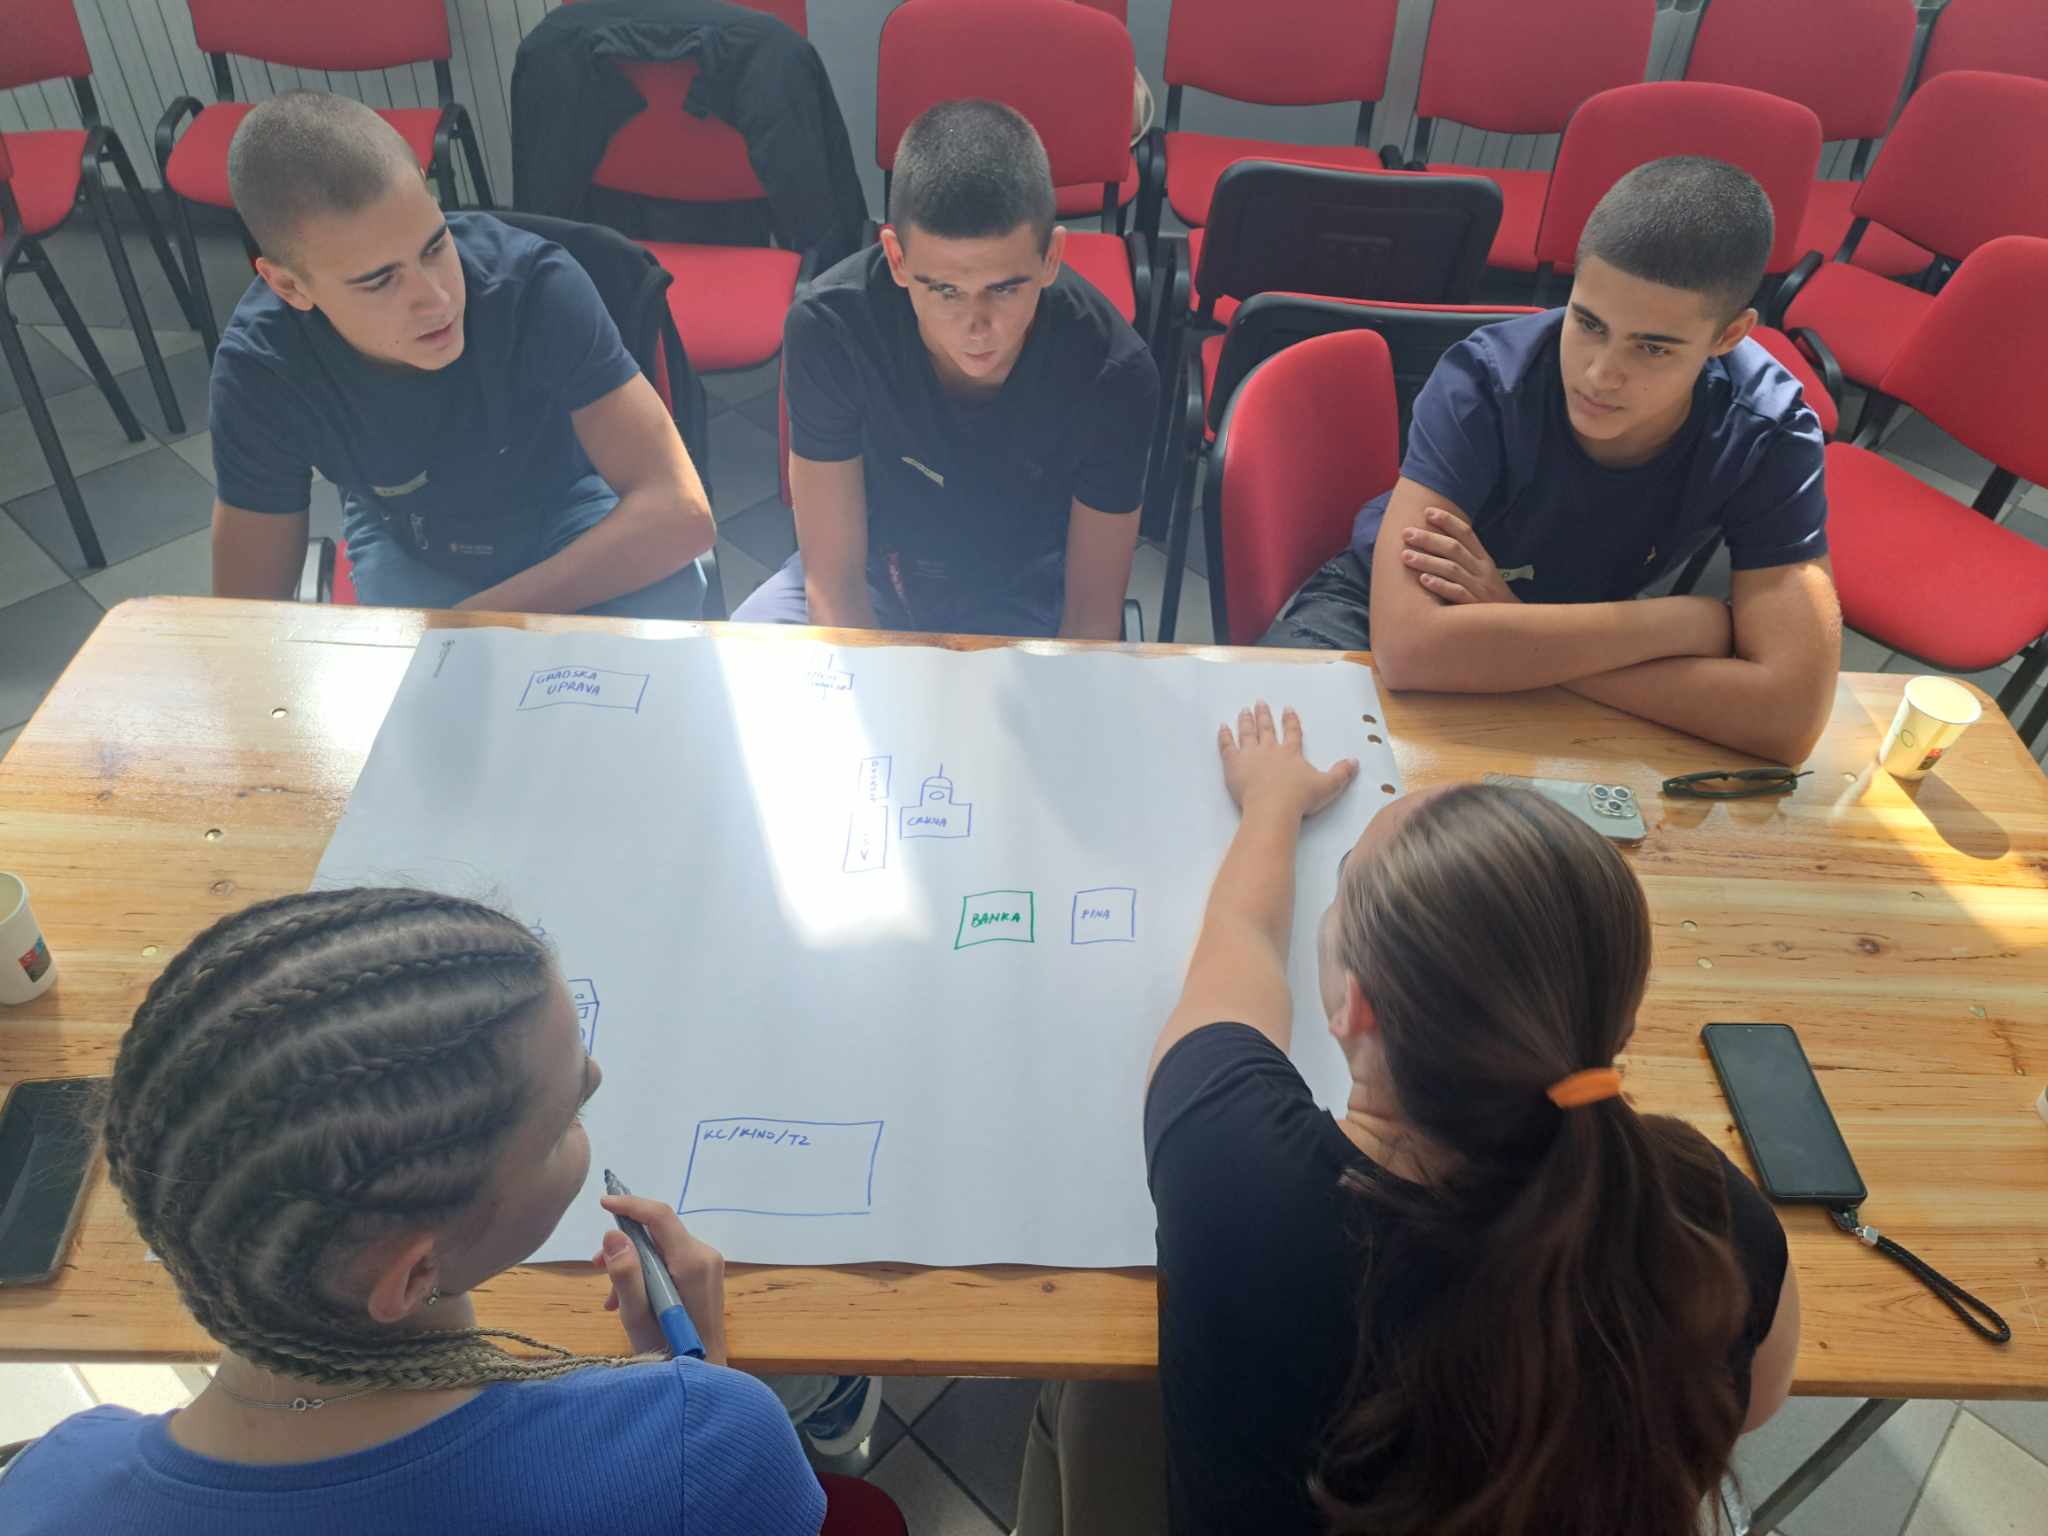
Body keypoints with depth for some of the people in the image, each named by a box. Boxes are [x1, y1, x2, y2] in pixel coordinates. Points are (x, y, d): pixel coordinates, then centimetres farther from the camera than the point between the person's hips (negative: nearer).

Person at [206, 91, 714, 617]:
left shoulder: (536, 284, -33)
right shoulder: (261, 368, -26)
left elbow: (678, 512, -39)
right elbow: (248, 611, -18)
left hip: (565, 518, 0)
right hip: (407, 545, 1)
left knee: (665, 596, -31)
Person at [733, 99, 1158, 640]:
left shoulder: (1113, 373, -25)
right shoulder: (827, 327, -25)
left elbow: (1093, 610, -16)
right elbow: (834, 577, -18)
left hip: (1030, 596, 0)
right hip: (873, 579, 1)